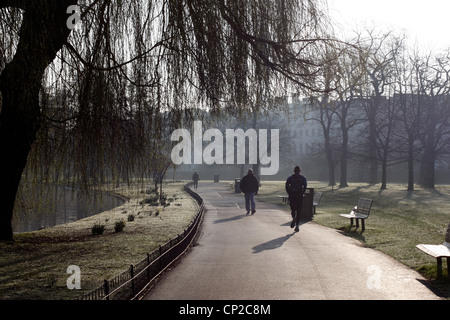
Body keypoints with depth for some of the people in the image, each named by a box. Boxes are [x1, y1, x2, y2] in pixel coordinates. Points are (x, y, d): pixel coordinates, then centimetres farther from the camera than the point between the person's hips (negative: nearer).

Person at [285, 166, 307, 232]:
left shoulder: (290, 178, 7)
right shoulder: (303, 178, 5)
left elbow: (287, 185, -6)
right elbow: (305, 185, -12)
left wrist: (289, 193, 3)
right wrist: (302, 193, -2)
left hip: (292, 196, 1)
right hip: (300, 196, 0)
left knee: (293, 209, 14)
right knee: (298, 211, 7)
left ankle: (293, 218, -19)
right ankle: (297, 226, 0)